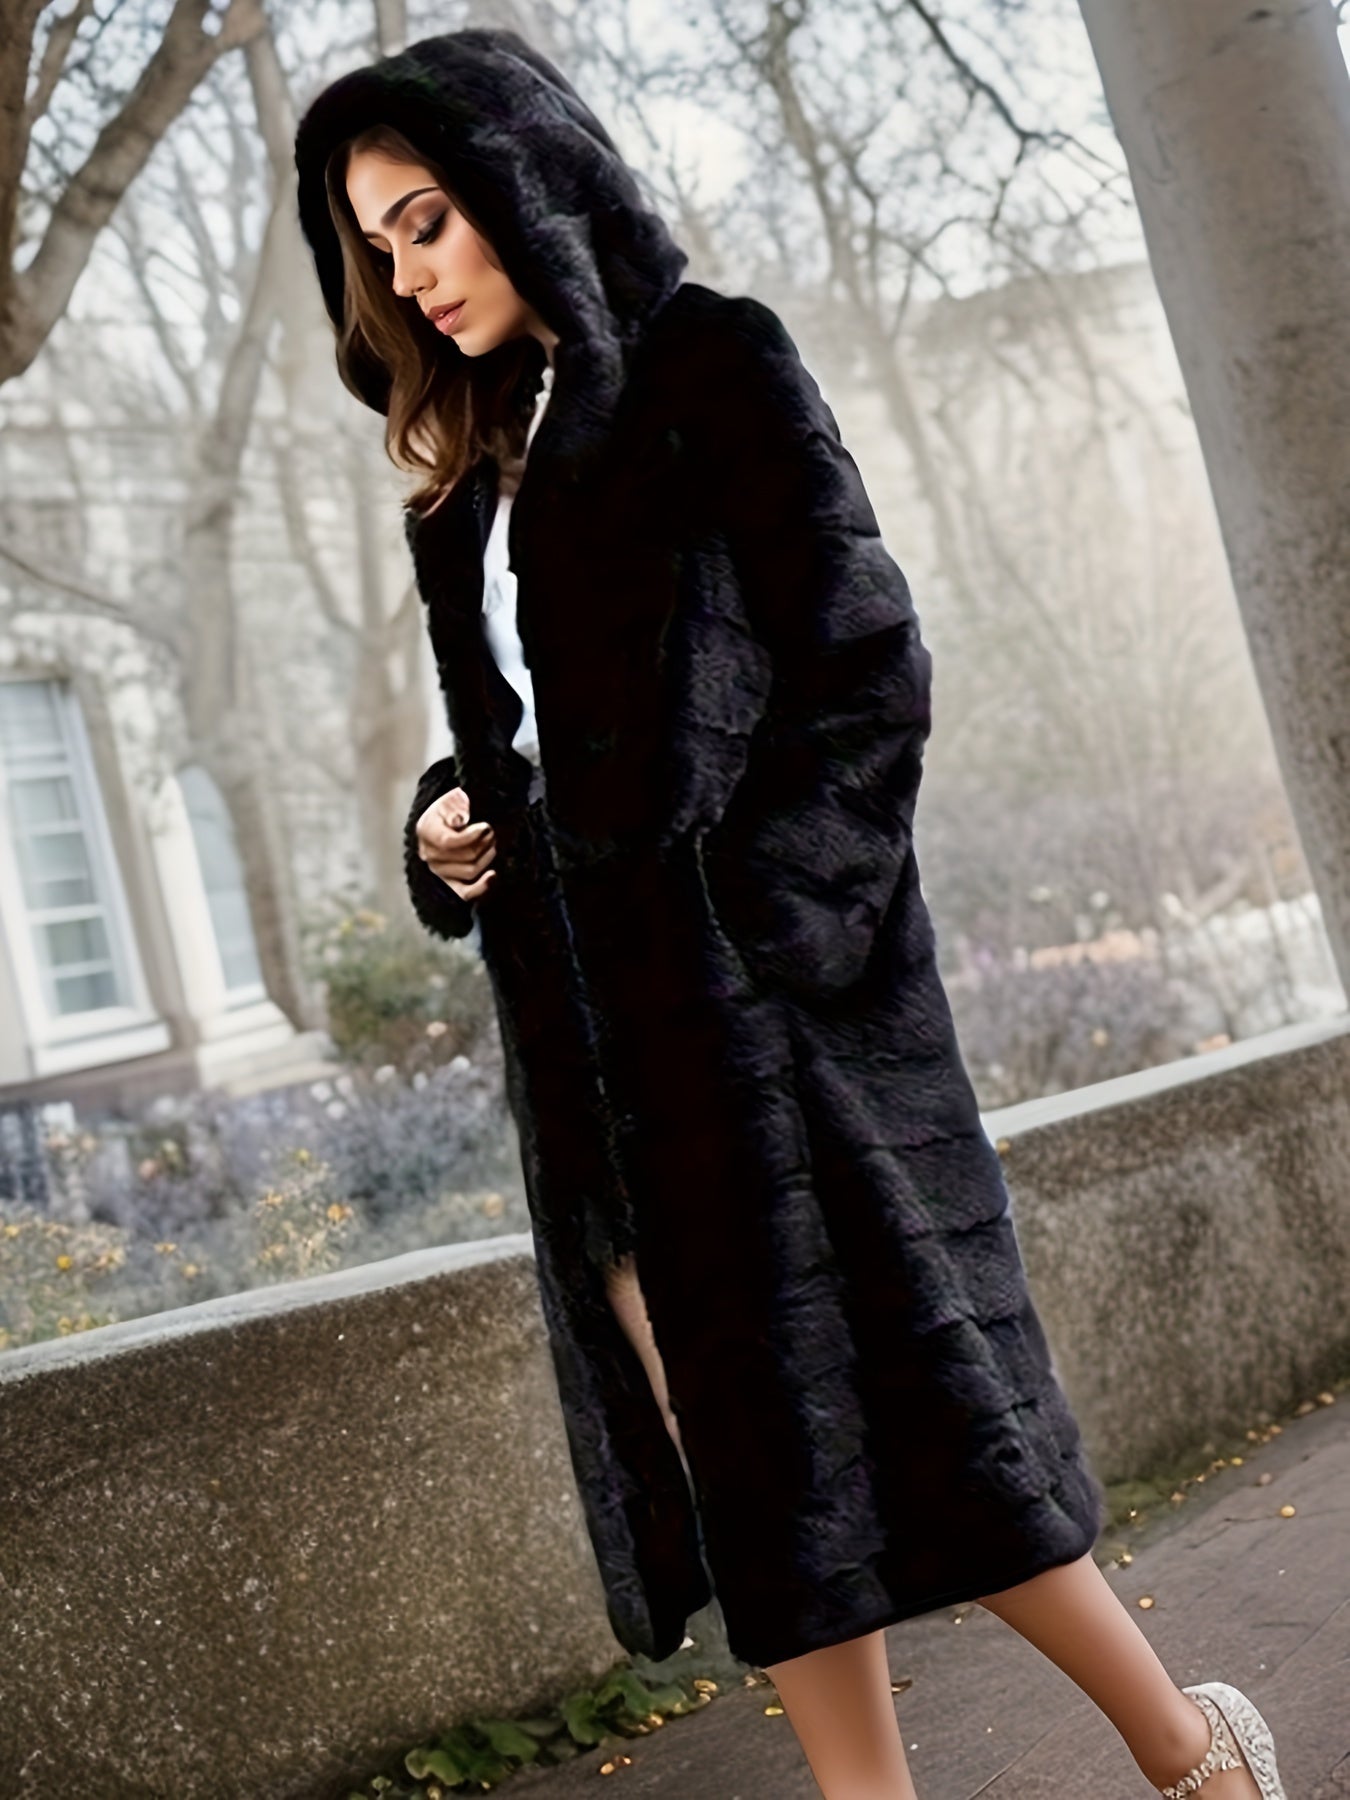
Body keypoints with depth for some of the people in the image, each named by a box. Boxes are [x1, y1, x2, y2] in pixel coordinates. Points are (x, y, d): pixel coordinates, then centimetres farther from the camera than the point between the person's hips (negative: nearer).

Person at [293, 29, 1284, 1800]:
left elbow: (867, 665, -9)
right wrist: (452, 827, 2)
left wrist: (772, 925, -16)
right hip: (592, 1024, 7)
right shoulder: (473, 476, 18)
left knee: (880, 1378, -2)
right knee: (730, 1429, 5)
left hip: (762, 982, -7)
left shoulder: (712, 363, -2)